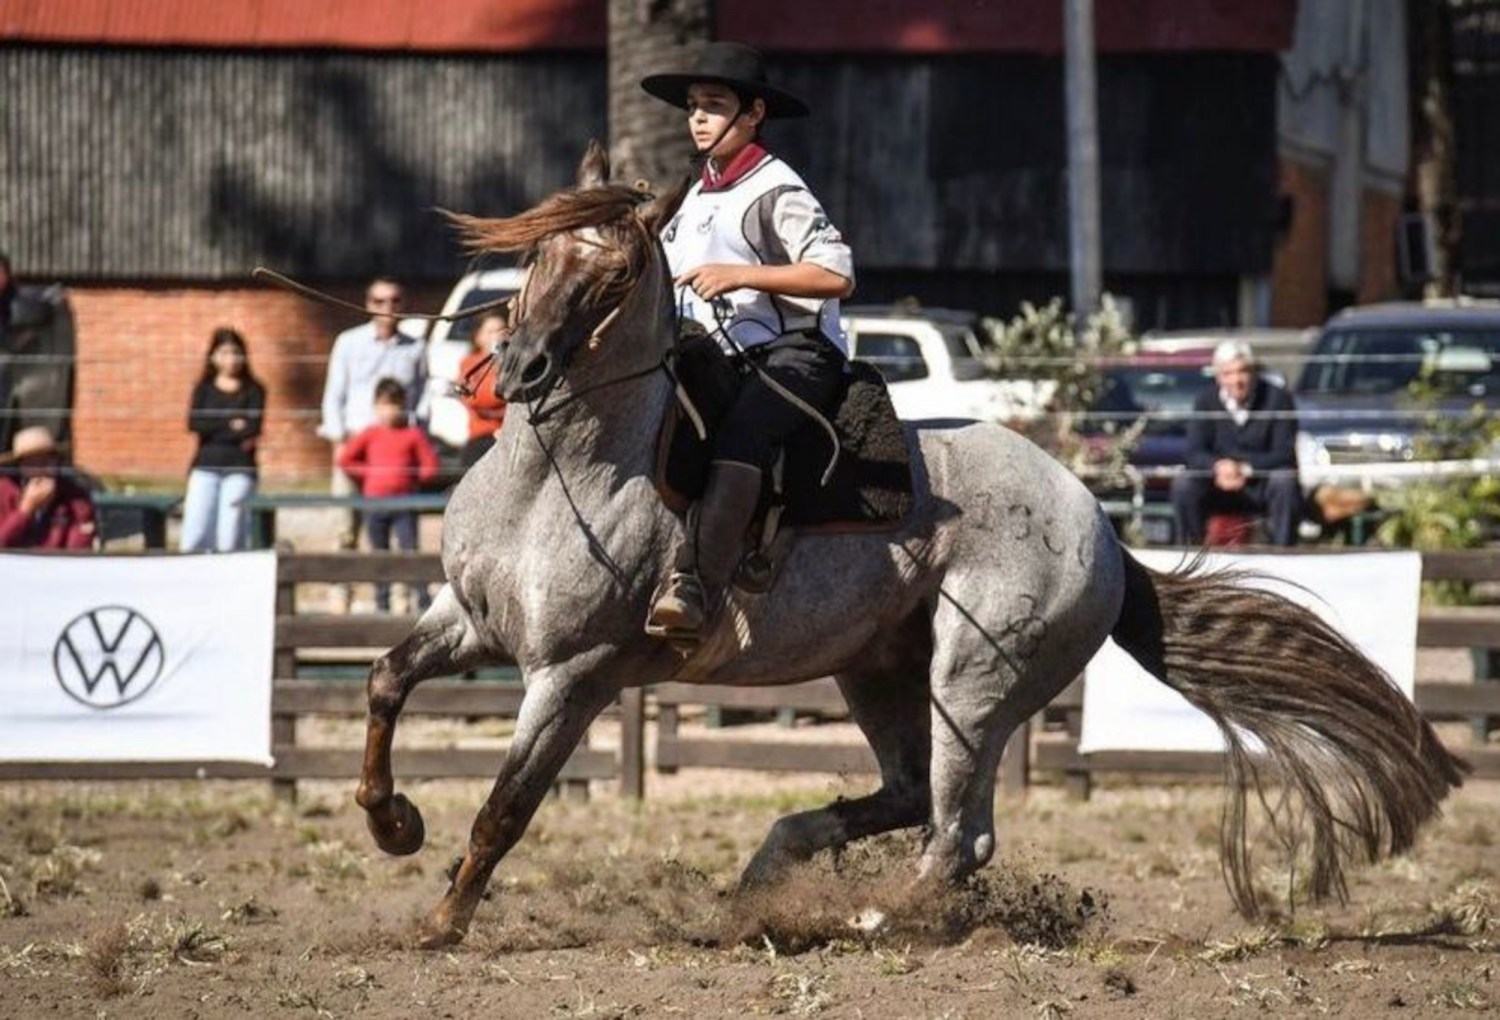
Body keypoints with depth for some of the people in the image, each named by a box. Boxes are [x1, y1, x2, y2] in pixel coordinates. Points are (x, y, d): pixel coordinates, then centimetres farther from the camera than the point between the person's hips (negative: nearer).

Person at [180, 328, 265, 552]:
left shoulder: (253, 391, 7)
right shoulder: (204, 389, 13)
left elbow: (252, 429, -7)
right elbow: (194, 423, -2)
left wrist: (214, 430, -5)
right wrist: (230, 425, -7)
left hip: (239, 468, -2)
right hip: (205, 468, 2)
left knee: (229, 540, -11)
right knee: (194, 538, -11)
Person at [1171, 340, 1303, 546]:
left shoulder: (1278, 399, -9)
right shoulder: (1206, 402, 0)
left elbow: (1284, 455, -14)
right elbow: (1195, 453, -6)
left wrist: (1245, 469, -28)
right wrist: (1218, 466, -29)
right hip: (1222, 486, 2)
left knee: (1284, 482, -34)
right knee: (1183, 484, -23)